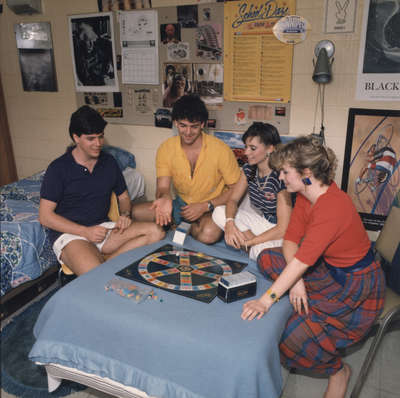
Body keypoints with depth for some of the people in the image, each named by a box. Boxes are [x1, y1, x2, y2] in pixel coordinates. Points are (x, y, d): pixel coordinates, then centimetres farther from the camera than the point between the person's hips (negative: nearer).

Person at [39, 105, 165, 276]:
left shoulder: (109, 162, 10)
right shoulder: (59, 168, -5)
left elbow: (123, 196, 22)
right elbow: (45, 216, -7)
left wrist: (125, 215, -2)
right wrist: (85, 231, -16)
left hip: (103, 228, 6)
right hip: (69, 234, -6)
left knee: (155, 231, -20)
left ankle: (106, 261, -23)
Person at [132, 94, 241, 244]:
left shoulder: (221, 150, -17)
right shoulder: (166, 149, -7)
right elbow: (163, 186, -9)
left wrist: (206, 206, -21)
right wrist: (165, 198, -34)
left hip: (212, 207, -3)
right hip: (181, 204, 3)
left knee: (209, 234, -37)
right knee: (135, 212, -14)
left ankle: (190, 227, -3)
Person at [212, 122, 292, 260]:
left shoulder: (280, 177, -26)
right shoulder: (248, 169, -4)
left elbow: (283, 229, -26)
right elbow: (233, 199, 3)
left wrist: (247, 242, -23)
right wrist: (229, 222, -21)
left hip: (281, 233, -7)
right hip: (261, 220, 8)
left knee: (260, 252, -38)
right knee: (219, 213, -11)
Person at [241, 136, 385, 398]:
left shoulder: (333, 207, -32)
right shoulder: (306, 194, -5)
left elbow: (303, 259, -35)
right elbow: (291, 239, -3)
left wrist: (267, 300, -33)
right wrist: (296, 281, -17)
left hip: (358, 286, -8)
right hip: (328, 268, 9)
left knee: (294, 342, -14)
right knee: (267, 259, -5)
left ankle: (338, 370, 16)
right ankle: (312, 309, 5)